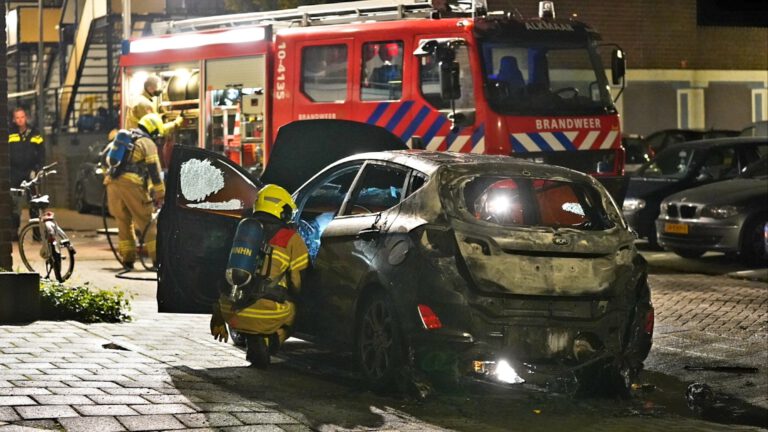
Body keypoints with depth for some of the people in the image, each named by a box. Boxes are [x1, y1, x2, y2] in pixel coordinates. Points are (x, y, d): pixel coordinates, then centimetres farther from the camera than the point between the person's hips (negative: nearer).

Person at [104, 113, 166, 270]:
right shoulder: (147, 143, 4)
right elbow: (154, 170, -3)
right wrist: (160, 194, -2)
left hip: (112, 183, 6)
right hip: (132, 185, -6)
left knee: (123, 222, 14)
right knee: (146, 222, -1)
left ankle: (128, 259, 12)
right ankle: (157, 257, -5)